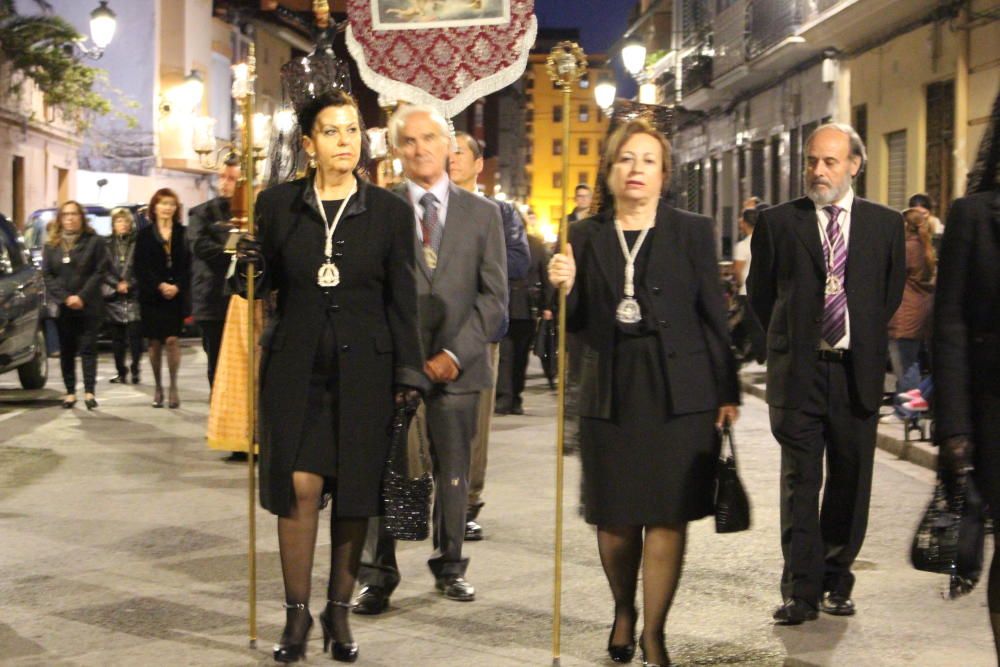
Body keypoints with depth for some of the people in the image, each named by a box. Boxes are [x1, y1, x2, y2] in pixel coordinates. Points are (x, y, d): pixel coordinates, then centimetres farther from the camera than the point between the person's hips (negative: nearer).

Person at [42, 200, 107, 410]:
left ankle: (89, 391, -6)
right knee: (66, 351, 5)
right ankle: (70, 392, 8)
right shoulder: (51, 244, 10)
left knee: (88, 348, -4)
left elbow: (99, 272, -4)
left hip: (88, 306, -3)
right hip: (61, 306, 3)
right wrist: (66, 298, -10)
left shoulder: (94, 241, 2)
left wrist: (82, 297, -14)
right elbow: (47, 275, 3)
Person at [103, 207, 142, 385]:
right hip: (114, 297, 2)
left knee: (134, 334, -9)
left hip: (134, 296, -2)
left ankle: (134, 369, 0)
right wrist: (117, 284, -9)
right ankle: (121, 372, 11)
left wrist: (129, 283, -10)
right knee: (117, 337, 5)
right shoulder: (107, 244, 9)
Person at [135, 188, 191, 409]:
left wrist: (177, 286, -12)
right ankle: (158, 387, 13)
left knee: (172, 340, -9)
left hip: (176, 295, -1)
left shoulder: (183, 234, 7)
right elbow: (140, 267, 0)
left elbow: (188, 266, 2)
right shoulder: (145, 234, 7)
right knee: (155, 342, 4)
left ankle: (173, 387, -2)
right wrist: (159, 286, -12)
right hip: (151, 296, 1)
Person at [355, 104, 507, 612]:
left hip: (456, 362, 2)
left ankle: (449, 566, 23)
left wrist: (456, 353, -7)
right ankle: (378, 574, 8)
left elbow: (494, 294, 4)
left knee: (453, 473, 9)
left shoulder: (481, 213, 8)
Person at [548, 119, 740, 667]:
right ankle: (623, 611, 31)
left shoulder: (693, 232, 3)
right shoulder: (585, 236, 7)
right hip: (611, 393, 2)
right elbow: (576, 324, 8)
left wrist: (728, 391, 0)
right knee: (615, 517, 8)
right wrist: (564, 288, -12)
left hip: (678, 394, -2)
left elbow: (713, 315, 2)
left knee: (667, 515, -2)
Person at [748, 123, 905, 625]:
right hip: (798, 372, -2)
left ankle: (836, 582, 21)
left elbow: (892, 292, 15)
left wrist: (865, 341, 12)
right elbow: (760, 293, 11)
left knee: (850, 482, 8)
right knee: (800, 481, -2)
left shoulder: (885, 224, 5)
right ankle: (801, 591, 1)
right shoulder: (777, 222, 2)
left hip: (857, 371, 2)